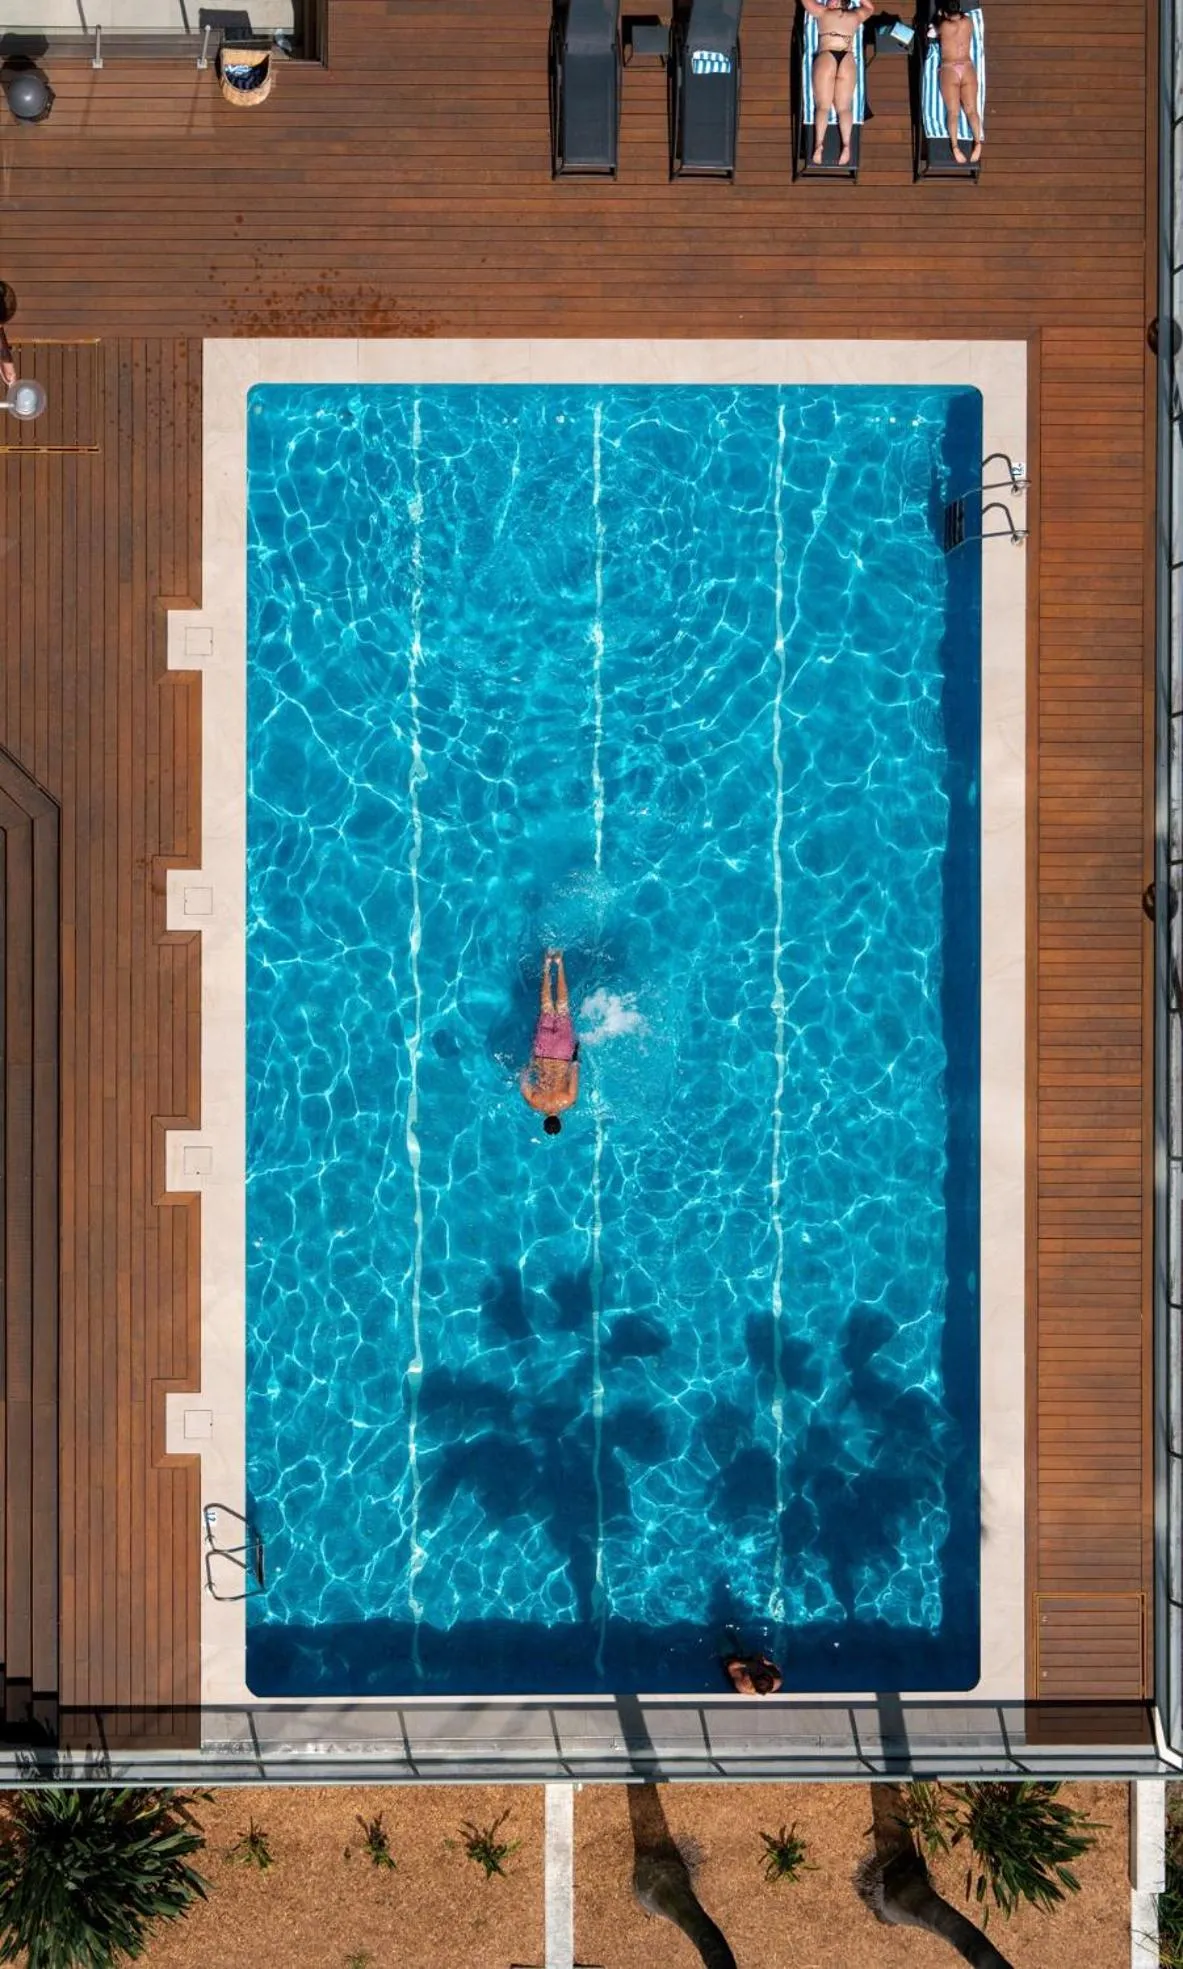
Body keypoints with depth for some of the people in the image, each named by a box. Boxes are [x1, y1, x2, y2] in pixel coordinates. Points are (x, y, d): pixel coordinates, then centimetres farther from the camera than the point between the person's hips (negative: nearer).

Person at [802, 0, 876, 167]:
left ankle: (819, 144, -26)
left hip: (826, 59, -2)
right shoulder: (855, 16, 18)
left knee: (823, 106, -7)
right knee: (844, 107, -1)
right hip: (847, 61, 2)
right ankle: (846, 144, -23)